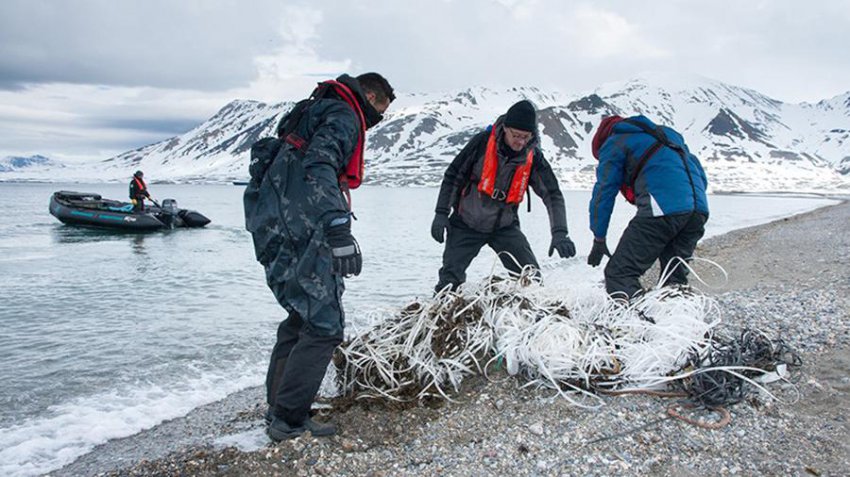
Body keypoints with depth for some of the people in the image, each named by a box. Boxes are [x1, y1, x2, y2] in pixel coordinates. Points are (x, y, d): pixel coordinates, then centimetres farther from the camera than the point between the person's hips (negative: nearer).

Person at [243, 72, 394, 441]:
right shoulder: (345, 116, -6)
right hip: (299, 235, -11)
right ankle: (288, 421, 0)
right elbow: (320, 167, -25)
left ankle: (279, 408, 27)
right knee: (324, 326, -6)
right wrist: (338, 229, -36)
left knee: (304, 317, 18)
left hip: (276, 233, 11)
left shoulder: (317, 111, 25)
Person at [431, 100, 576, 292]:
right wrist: (441, 213, -10)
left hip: (505, 226, 2)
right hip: (466, 224, -1)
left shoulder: (533, 157, -11)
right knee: (451, 278, -4)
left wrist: (559, 233, -27)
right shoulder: (482, 142, -17)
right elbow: (452, 176, -8)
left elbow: (552, 195, -13)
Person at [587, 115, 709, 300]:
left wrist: (599, 239, 12)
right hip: (700, 209, 7)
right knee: (675, 277, 16)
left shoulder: (614, 143, 16)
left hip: (663, 208, -7)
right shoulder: (668, 134, 36)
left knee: (620, 273, -8)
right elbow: (701, 177, 32)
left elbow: (604, 192, 9)